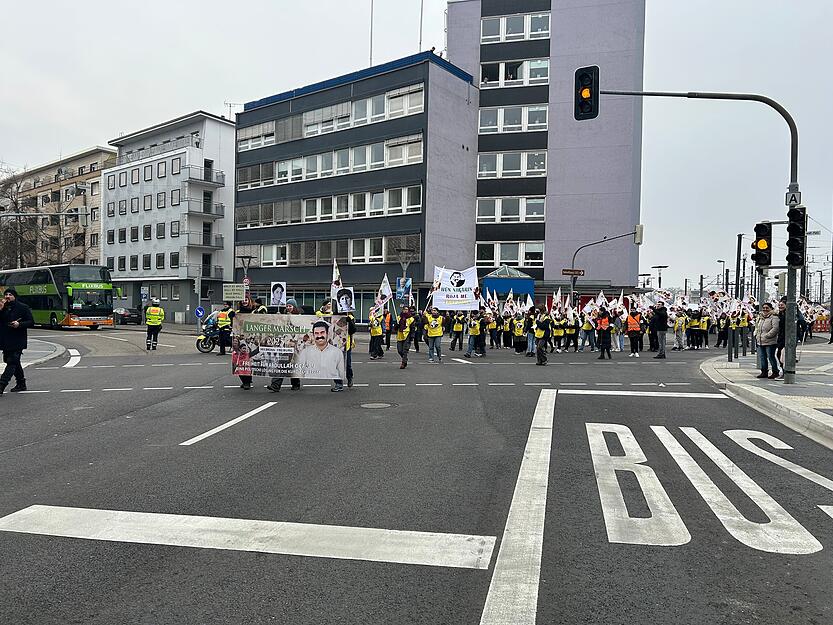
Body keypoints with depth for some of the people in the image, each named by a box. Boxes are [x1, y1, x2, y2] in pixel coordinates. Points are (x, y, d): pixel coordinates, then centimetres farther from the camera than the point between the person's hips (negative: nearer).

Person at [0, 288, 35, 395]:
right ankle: (21, 384, 27)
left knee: (12, 362, -11)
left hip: (18, 341, -6)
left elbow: (31, 322, -3)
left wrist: (19, 324, -20)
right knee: (14, 362, 15)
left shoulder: (23, 307, -3)